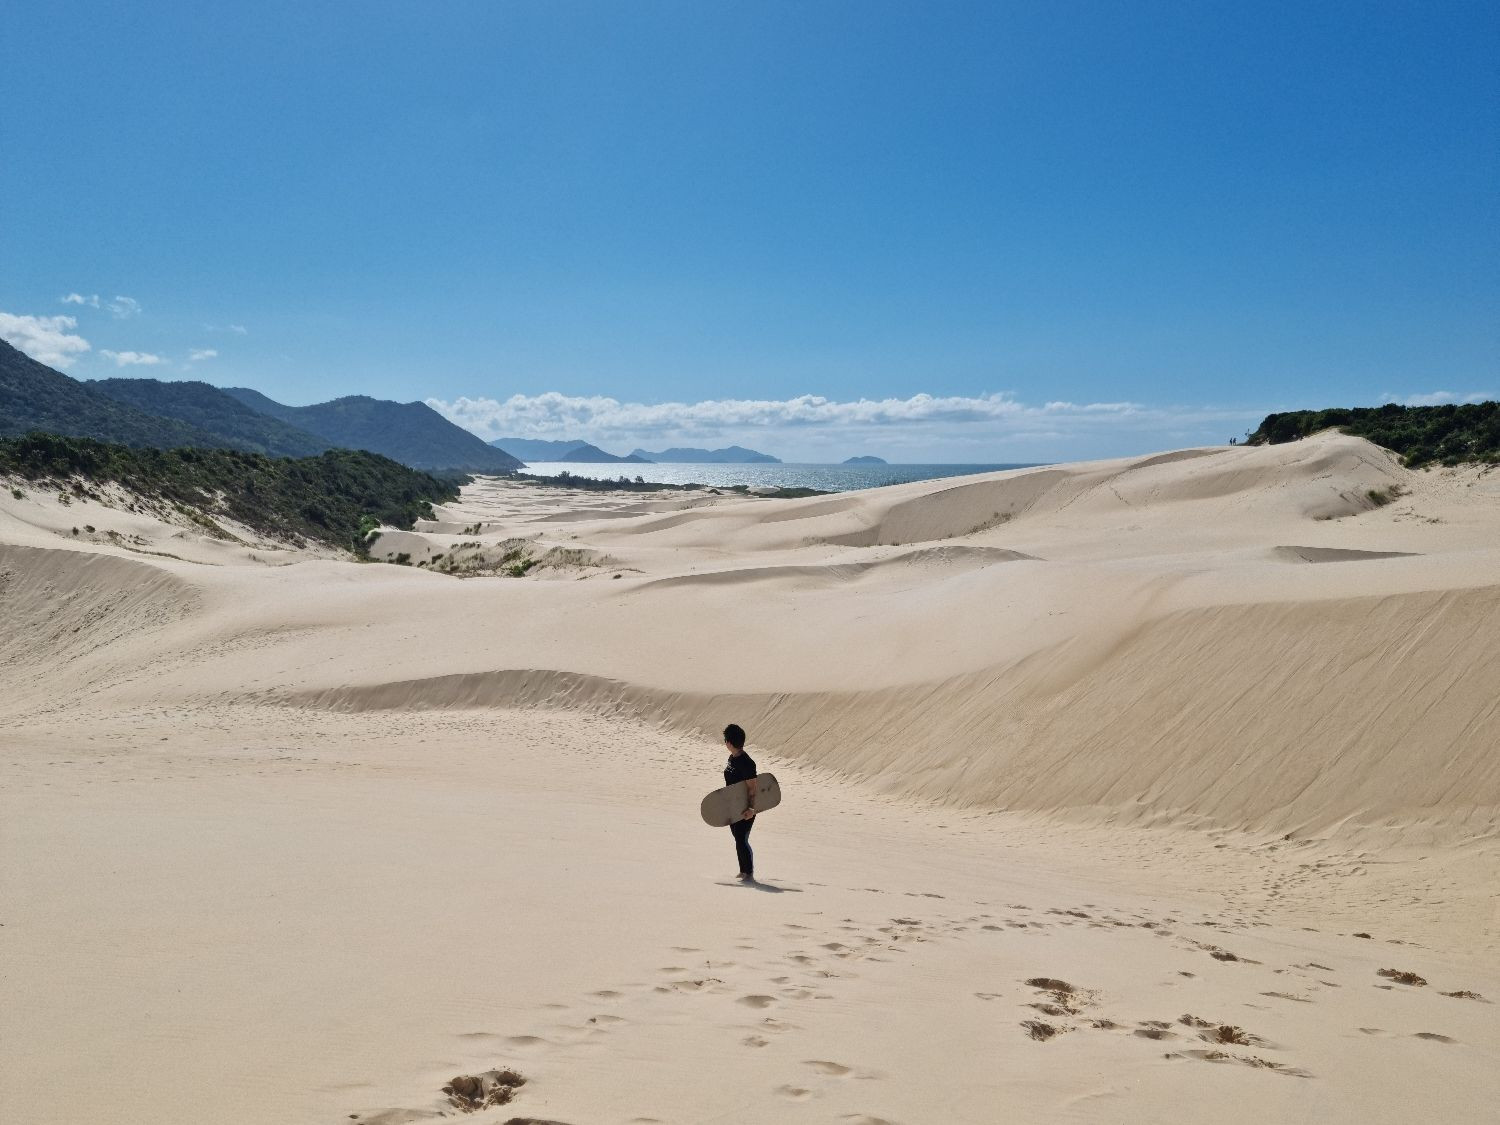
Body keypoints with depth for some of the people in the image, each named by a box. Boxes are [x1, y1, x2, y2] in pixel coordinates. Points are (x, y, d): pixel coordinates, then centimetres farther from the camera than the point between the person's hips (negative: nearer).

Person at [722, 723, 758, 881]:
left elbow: (752, 788, -22)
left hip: (745, 809, -9)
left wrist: (752, 808, -27)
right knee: (738, 839, 17)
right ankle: (743, 871, 28)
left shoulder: (746, 762, -22)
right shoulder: (732, 758, 7)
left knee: (742, 840, -9)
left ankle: (750, 874, -1)